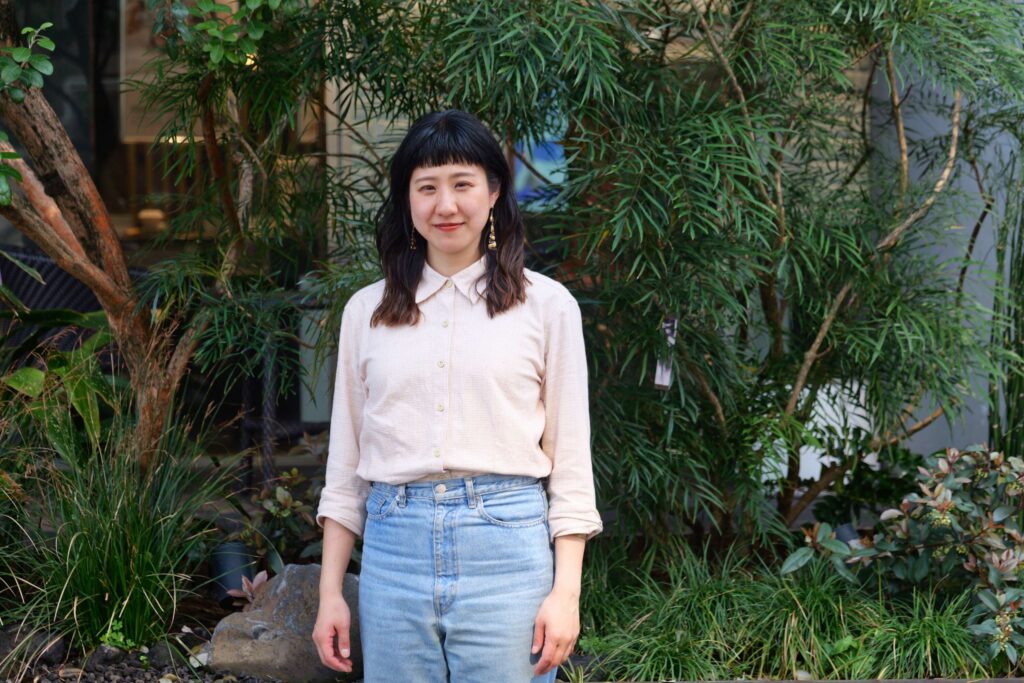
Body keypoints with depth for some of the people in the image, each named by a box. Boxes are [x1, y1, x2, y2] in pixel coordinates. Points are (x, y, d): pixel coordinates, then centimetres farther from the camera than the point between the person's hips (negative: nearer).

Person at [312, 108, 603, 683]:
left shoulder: (546, 305, 3)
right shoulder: (367, 311, 10)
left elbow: (571, 460, 2)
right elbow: (346, 463, 12)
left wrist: (566, 592, -5)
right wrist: (331, 592, 8)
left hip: (507, 548, -2)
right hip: (394, 550, 3)